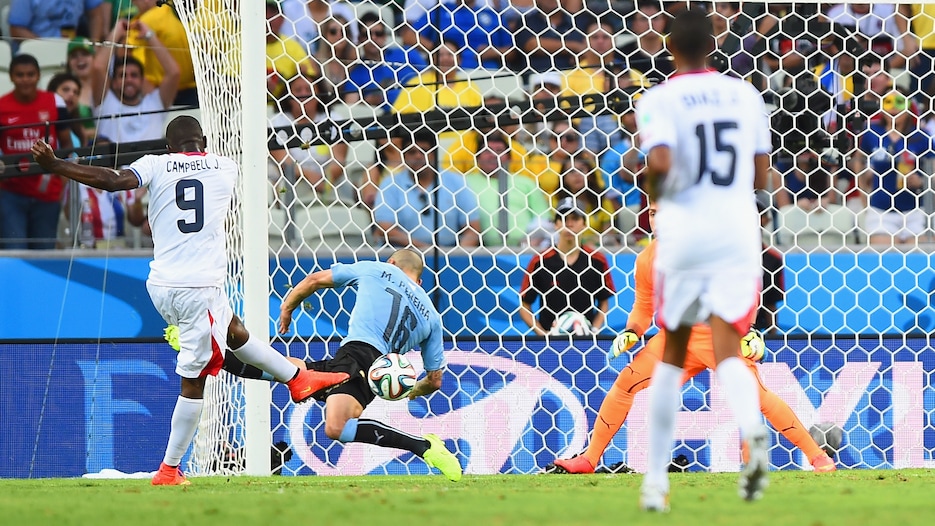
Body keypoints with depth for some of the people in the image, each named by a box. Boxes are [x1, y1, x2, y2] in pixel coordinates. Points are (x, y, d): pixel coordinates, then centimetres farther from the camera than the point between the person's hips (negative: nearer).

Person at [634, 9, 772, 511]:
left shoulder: (658, 100, -4)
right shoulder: (745, 95, 8)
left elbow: (660, 163, -20)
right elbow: (761, 175, 11)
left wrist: (653, 189, 1)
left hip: (683, 231, -1)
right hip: (738, 233, 1)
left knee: (672, 353, 13)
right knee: (726, 350, -5)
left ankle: (656, 479, 17)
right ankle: (754, 429, -38)